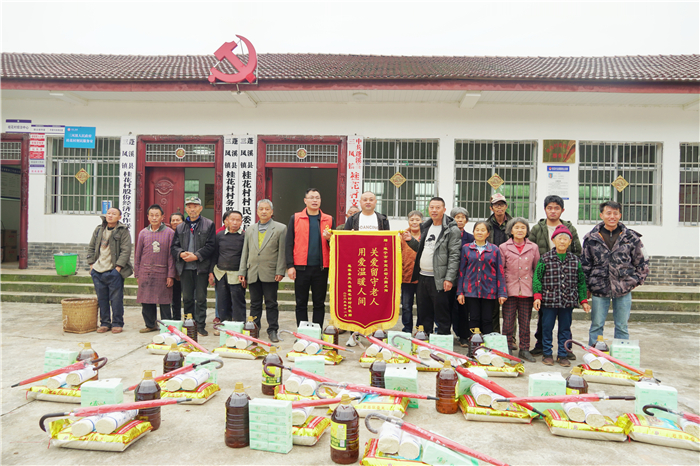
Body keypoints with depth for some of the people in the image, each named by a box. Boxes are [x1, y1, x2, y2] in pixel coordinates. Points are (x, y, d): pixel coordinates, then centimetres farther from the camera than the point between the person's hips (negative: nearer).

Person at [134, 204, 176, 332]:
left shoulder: (169, 233, 1)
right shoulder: (143, 233, 9)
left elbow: (171, 255, -1)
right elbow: (137, 254, 13)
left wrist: (170, 275, -4)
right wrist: (137, 274, 8)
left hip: (162, 273, -3)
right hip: (146, 273, 3)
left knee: (165, 302, 1)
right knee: (146, 301, 6)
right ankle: (150, 325, 21)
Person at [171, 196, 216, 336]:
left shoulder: (209, 225, 2)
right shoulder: (180, 227, 14)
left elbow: (210, 246, -5)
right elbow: (174, 246, 11)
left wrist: (196, 256, -15)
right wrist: (181, 253, -10)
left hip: (201, 267, -3)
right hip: (185, 267, 4)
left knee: (201, 298, 1)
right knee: (187, 298, 10)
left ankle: (200, 326, 8)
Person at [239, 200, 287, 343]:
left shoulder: (281, 228, 2)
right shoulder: (250, 230, 15)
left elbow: (282, 252, -3)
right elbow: (245, 252, 14)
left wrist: (280, 272, -9)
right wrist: (242, 272, 9)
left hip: (270, 274, -3)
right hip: (253, 273, 4)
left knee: (271, 304, 3)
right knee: (255, 303, 10)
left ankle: (272, 330, 12)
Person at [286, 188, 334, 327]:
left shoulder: (329, 220, 10)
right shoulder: (295, 218, 6)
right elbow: (289, 244, 3)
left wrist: (329, 238, -9)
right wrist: (290, 266, -5)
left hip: (321, 267, 1)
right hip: (301, 267, -1)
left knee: (319, 303, 7)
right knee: (301, 303, 6)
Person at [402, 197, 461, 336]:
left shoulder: (452, 230, -8)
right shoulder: (426, 227, 15)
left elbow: (454, 256, -13)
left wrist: (449, 278, -18)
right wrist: (411, 240, 8)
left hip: (440, 280, -7)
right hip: (422, 277, 7)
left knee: (442, 314, 1)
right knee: (423, 314, 15)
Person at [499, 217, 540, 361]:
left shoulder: (533, 248, 8)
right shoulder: (504, 248, 3)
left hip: (527, 290, 1)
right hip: (510, 290, -1)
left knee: (525, 322, 8)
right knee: (508, 321, 2)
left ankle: (524, 349, 19)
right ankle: (508, 349, 14)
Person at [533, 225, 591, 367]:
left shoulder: (575, 260, 7)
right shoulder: (545, 258, -2)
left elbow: (581, 281, 13)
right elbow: (537, 278, -3)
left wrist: (583, 300, 9)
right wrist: (537, 296, -11)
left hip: (568, 301, 3)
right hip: (549, 301, -2)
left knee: (565, 328, 10)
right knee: (547, 328, 6)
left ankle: (562, 355, 23)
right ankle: (547, 354, 20)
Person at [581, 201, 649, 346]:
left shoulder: (631, 237, 1)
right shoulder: (591, 238, 0)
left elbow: (642, 262, 10)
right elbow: (585, 264, 4)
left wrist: (634, 281, 3)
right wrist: (586, 286, 2)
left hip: (623, 290, 1)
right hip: (599, 289, 0)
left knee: (622, 327, 10)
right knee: (596, 326, 7)